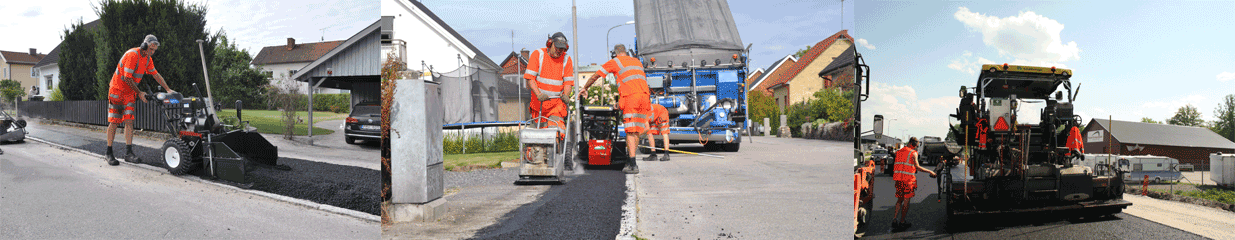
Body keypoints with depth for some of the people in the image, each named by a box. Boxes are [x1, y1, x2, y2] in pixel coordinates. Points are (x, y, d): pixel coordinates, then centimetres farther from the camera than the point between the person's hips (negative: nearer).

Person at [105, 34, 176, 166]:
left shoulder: (147, 58, 5)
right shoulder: (132, 55, -21)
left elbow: (156, 75, 15)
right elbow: (127, 78, -22)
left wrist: (168, 89, 11)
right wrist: (139, 93, -16)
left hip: (130, 92, 7)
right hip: (117, 90, -7)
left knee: (129, 121, -2)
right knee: (113, 122, -3)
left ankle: (128, 153, -5)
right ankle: (109, 153, 3)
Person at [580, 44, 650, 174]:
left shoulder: (614, 62, 13)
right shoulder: (637, 62, 28)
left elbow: (595, 76, 19)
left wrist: (584, 89, 34)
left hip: (630, 96, -5)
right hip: (644, 96, 5)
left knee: (630, 131, -6)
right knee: (636, 130, 10)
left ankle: (632, 165, -13)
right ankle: (630, 161, 15)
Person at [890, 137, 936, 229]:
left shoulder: (899, 152, 15)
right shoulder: (913, 153, -6)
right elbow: (917, 166, -16)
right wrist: (930, 171, -12)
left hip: (898, 178, 6)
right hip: (908, 179, -6)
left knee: (899, 200, 14)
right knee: (906, 201, 3)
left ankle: (894, 220, 5)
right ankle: (902, 222, 5)